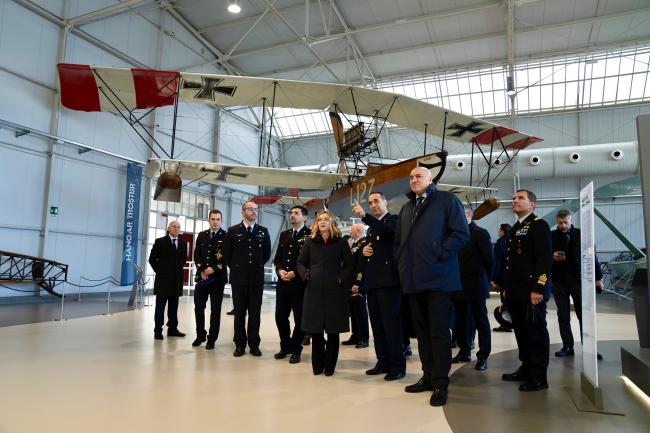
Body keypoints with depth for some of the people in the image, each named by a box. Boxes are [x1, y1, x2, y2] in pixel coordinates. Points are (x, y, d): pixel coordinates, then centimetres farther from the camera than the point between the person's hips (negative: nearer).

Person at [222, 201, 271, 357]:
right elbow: (227, 253, 6)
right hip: (239, 278, -1)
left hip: (257, 278, 1)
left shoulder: (263, 231, 6)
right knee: (239, 312, 6)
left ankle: (254, 344, 14)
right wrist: (236, 268, 8)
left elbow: (267, 253, 15)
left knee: (255, 313, 5)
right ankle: (240, 344, 16)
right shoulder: (233, 231, 1)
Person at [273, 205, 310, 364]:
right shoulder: (284, 235, 16)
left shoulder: (310, 235, -5)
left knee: (299, 319, 4)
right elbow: (277, 257, 15)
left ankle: (296, 350, 20)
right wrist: (280, 270, -5)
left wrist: (295, 273, -17)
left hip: (300, 284, -6)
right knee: (280, 317, 10)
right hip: (283, 283, 6)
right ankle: (285, 346, 29)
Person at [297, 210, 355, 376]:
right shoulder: (310, 241, 10)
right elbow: (300, 263, 11)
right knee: (315, 329, 3)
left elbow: (350, 265, 5)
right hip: (314, 290, 1)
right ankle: (318, 365, 18)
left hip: (335, 290, -1)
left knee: (333, 330, 3)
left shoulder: (340, 242, 6)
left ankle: (329, 366, 16)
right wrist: (306, 275, -6)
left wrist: (342, 279, -8)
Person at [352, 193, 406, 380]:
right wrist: (364, 251, 4)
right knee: (377, 323, 9)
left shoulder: (393, 219, 0)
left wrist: (364, 216, -31)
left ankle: (397, 365, -2)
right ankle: (383, 362, 16)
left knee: (391, 322, -8)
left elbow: (387, 230, -23)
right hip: (372, 281, 8)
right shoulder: (371, 227, 23)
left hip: (388, 279, -8)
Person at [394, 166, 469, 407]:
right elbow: (398, 240, 24)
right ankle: (428, 376, 25)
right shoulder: (406, 208, 19)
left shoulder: (447, 200, 0)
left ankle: (440, 384, 8)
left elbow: (461, 234, -9)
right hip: (413, 279, 7)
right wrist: (402, 264, 9)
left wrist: (438, 255, -15)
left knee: (438, 331, -2)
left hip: (437, 277, -6)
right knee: (422, 330, 13)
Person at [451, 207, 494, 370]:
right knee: (461, 320, 12)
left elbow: (489, 260, -6)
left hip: (475, 285, -6)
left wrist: (485, 278, 2)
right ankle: (464, 352, 25)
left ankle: (483, 356, 11)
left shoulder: (480, 233, -7)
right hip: (459, 285, 6)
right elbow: (455, 258, 11)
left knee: (481, 320, 4)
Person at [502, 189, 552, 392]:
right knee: (521, 331, 14)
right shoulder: (515, 228, 19)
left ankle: (539, 377, 8)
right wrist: (507, 287, 17)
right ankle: (526, 369, 25)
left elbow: (544, 259, -15)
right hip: (516, 291, 9)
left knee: (536, 332, -1)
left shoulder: (539, 225, -7)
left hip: (532, 291, -9)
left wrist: (537, 289, -21)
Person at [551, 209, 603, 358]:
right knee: (563, 316, 5)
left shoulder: (581, 234, 2)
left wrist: (598, 277, 3)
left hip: (578, 279, -1)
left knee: (584, 315, 1)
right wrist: (552, 257, -17)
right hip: (559, 280, 1)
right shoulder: (551, 236, 3)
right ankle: (567, 346, 13)